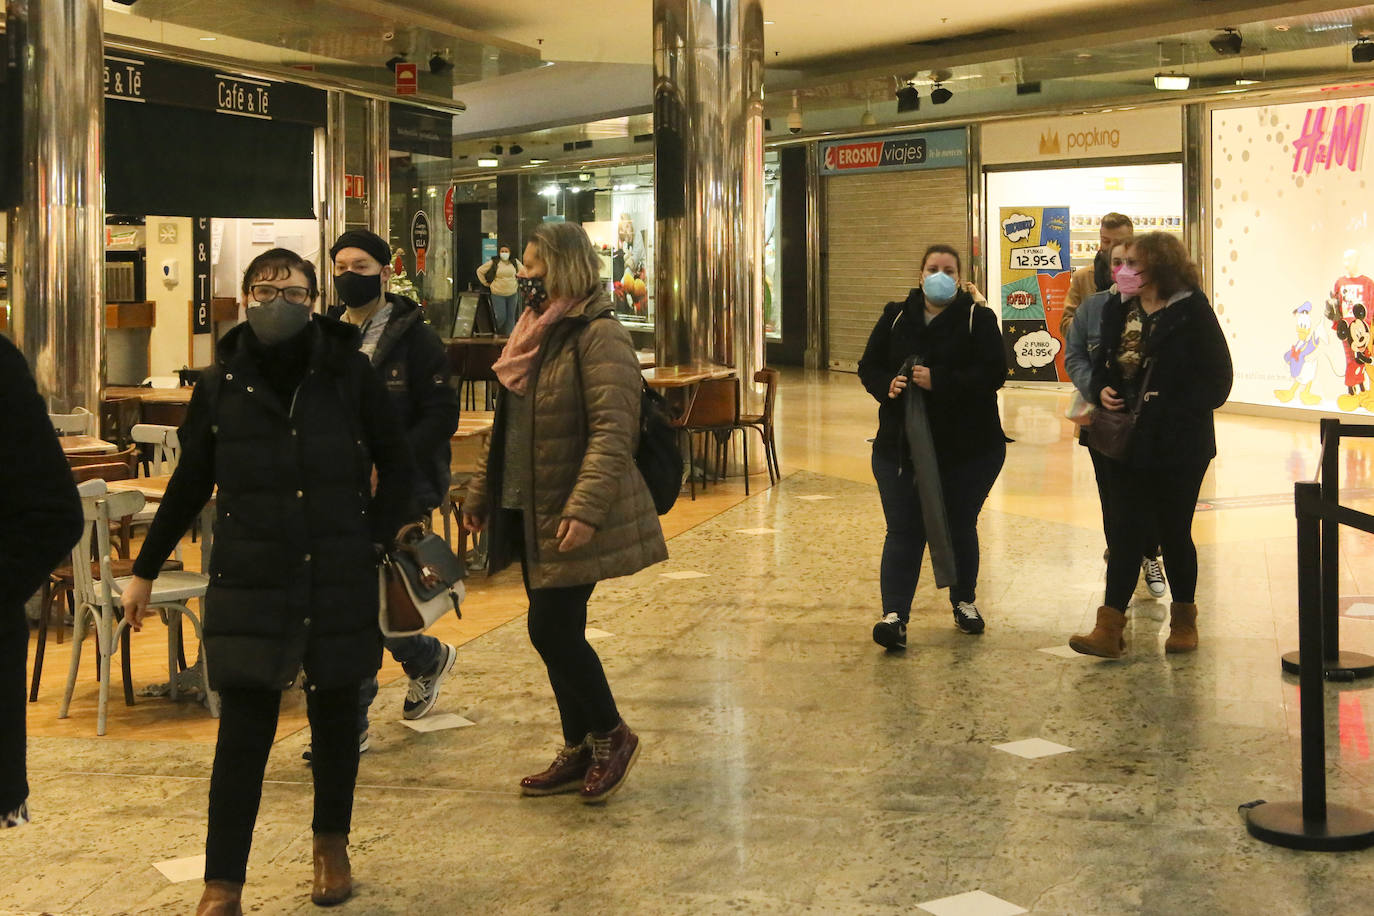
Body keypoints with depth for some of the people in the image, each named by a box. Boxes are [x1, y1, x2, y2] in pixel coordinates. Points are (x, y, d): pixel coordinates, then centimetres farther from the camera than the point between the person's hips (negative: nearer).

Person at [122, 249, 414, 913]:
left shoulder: (348, 373, -3)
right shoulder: (222, 384, 1)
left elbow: (395, 462, 8)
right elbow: (190, 483, 10)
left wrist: (377, 535, 0)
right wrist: (144, 570, 13)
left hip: (339, 580, 0)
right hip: (249, 583, 0)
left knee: (335, 715, 13)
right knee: (242, 733, -3)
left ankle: (332, 845, 34)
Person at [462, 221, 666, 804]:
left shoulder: (599, 337, -14)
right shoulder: (534, 334, 14)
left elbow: (614, 432, -23)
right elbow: (507, 428, 21)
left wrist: (585, 509, -31)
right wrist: (480, 493, 21)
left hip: (571, 520, -9)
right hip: (530, 514, 9)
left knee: (552, 629, -7)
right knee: (556, 633, 12)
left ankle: (611, 736, 13)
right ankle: (579, 751, 23)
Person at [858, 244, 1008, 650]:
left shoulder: (977, 319, -4)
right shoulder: (896, 318, 6)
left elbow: (993, 373, -15)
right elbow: (869, 367, 8)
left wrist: (939, 381, -25)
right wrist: (887, 386, -15)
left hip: (968, 448, -1)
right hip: (901, 445, 2)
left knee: (960, 528, 13)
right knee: (903, 531, -4)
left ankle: (964, 601, 32)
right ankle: (894, 615, -8)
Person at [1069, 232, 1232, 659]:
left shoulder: (1192, 312, -10)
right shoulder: (1118, 309, 6)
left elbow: (1217, 380, -10)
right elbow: (1103, 361, 17)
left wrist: (1172, 410, -18)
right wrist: (1102, 390, -4)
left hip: (1178, 445, -4)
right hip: (1127, 442, 4)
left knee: (1174, 532, 8)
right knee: (1122, 531, 1)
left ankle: (1184, 620, 27)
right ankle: (1109, 629, 0)